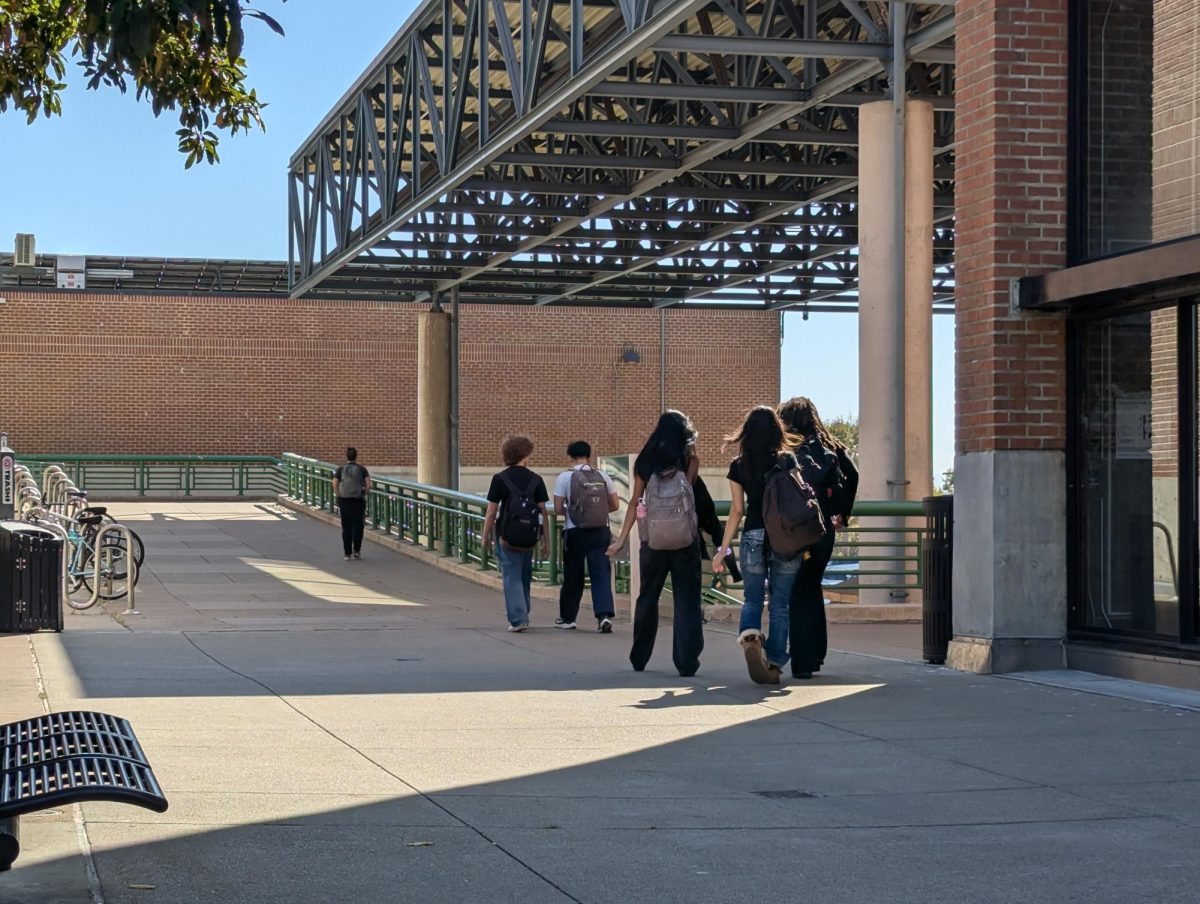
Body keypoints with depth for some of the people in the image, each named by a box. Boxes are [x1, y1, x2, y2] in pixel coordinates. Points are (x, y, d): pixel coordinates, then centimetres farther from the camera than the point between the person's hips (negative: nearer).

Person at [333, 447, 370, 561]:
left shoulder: (340, 469, 4)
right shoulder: (361, 469, 2)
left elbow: (335, 484, -4)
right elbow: (368, 484, -7)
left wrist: (338, 496, 5)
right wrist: (364, 494, 6)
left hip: (344, 500, 1)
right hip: (358, 500, -1)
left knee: (346, 528, 5)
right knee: (358, 526, 8)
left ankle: (347, 553, 5)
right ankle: (357, 551, 6)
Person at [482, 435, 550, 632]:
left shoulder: (500, 479, -5)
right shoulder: (536, 480, -1)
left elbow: (491, 512, -4)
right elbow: (542, 511, 0)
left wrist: (486, 536, 7)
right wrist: (546, 541, 5)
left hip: (507, 536, -2)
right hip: (529, 536, 2)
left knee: (512, 577, 3)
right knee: (525, 576, 18)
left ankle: (518, 620, -6)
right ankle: (523, 616, 29)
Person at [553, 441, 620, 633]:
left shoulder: (565, 477, -4)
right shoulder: (602, 476, 5)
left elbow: (558, 508, -6)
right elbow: (615, 505, 8)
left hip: (576, 532, -1)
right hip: (601, 531, 2)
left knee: (573, 576, 10)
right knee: (601, 574, -1)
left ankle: (567, 618, 20)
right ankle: (605, 614, -17)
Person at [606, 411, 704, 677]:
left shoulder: (644, 463, 2)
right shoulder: (689, 461, -3)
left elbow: (635, 503, 1)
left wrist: (622, 538, 6)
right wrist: (690, 445, 12)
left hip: (652, 541, 2)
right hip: (685, 541, -2)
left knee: (647, 599, 16)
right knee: (686, 602, 1)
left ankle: (639, 659, 23)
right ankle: (686, 662, -5)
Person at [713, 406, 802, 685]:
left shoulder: (738, 466, 1)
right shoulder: (788, 461, 0)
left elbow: (737, 510, 0)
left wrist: (723, 549, 6)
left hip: (754, 538, 0)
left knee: (752, 598, 10)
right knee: (780, 603, 8)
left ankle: (749, 635, -22)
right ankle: (774, 664, 7)